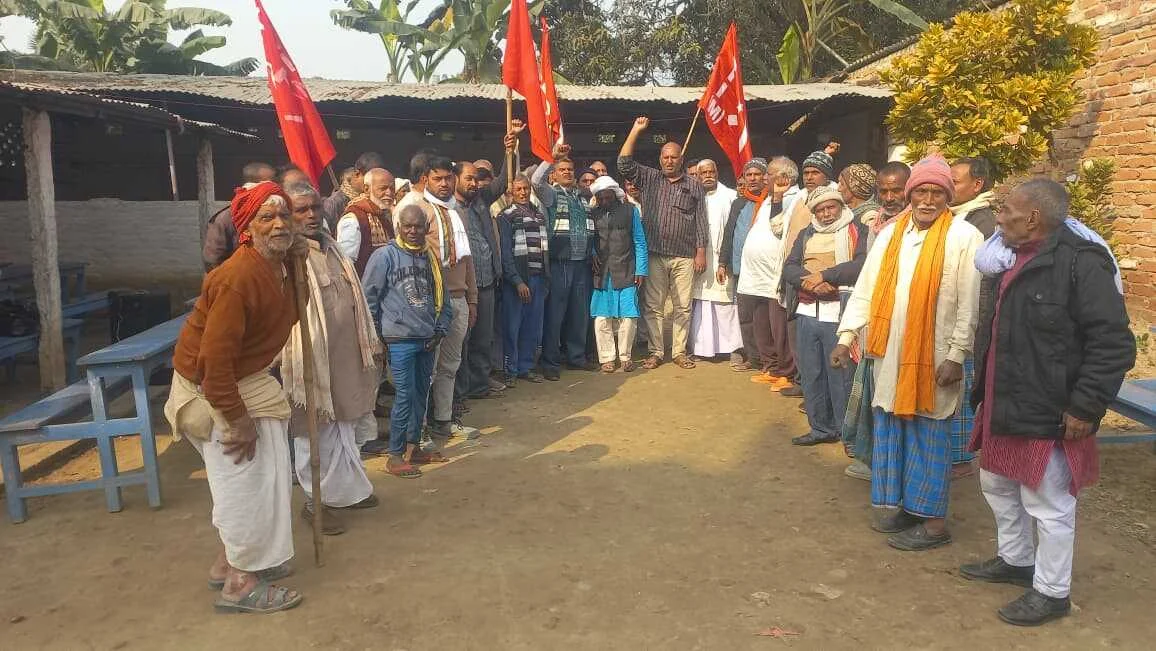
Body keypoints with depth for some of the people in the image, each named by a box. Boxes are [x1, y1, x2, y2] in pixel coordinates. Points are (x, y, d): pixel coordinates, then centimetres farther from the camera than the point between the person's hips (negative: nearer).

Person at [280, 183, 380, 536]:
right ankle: (316, 501, 19)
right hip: (312, 358, -8)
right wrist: (297, 366, -24)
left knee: (343, 425, 19)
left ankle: (346, 489, 35)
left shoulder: (331, 247, 10)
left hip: (345, 356, 8)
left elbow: (354, 297, 16)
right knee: (316, 432, 3)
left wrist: (370, 341, 17)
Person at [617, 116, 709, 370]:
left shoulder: (694, 186, 8)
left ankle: (679, 352, 14)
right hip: (654, 255, 1)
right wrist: (636, 130, -5)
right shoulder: (649, 179, 10)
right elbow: (624, 163, 0)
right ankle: (655, 352, 12)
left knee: (683, 306, 4)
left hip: (684, 257, 0)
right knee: (653, 306, 3)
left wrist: (701, 252, -1)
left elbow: (701, 221, 6)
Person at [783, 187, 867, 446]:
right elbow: (789, 267, 6)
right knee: (811, 373, 9)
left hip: (840, 314, -5)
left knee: (841, 374, -3)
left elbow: (862, 265, -13)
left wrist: (824, 275, -14)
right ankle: (821, 428, 22)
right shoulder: (806, 235, 18)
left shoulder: (858, 231, 3)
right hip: (807, 313, 5)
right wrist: (812, 282, -13)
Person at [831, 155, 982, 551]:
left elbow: (969, 304, -8)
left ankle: (933, 521, 10)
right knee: (889, 429, 11)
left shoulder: (964, 237, -6)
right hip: (890, 351, 5)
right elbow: (865, 289, 8)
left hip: (933, 355, -5)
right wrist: (846, 336, 1)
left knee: (929, 434, 1)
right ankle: (898, 503, 25)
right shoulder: (890, 234, 9)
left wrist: (956, 356, -12)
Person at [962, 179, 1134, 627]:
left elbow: (1113, 343, -20)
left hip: (1048, 417, -9)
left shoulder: (1080, 263, -19)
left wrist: (1086, 407, -21)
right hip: (1003, 407, 10)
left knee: (1048, 506, 4)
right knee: (998, 485, 23)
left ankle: (1052, 592, 21)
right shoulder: (1009, 261, 10)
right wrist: (986, 394, 20)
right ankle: (1014, 561, 43)